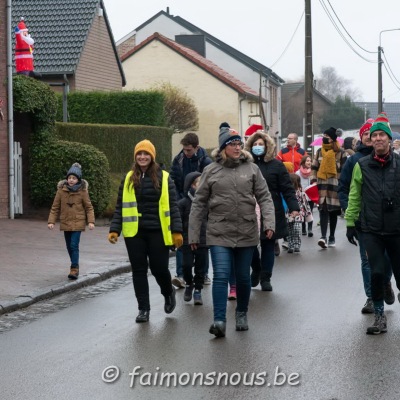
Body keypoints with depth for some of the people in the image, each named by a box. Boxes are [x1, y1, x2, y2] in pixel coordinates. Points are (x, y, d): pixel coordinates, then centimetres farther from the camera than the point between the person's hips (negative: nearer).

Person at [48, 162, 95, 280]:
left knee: (74, 246, -13)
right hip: (65, 223, 3)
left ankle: (74, 269, -8)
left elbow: (89, 207, -1)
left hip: (78, 223, -3)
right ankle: (75, 267, 27)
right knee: (69, 247, 12)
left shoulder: (82, 191, -6)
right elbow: (55, 207, 3)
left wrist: (91, 221, -11)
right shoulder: (61, 190, -1)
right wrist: (51, 221, -4)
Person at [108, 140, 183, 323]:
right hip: (134, 232, 2)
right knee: (139, 270, 4)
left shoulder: (164, 178, 1)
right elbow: (120, 207, 8)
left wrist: (176, 231, -7)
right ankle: (143, 308, 12)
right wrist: (114, 229, -1)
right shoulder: (128, 179, 8)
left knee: (159, 268, 1)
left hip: (157, 232, -2)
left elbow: (172, 206, -1)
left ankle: (168, 293, 33)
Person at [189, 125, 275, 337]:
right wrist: (193, 234, 4)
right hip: (219, 234, -1)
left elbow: (264, 197, 3)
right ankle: (219, 320, -13)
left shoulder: (251, 168, 4)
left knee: (243, 277, 11)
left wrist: (269, 222, -12)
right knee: (221, 276, -12)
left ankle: (242, 314, 32)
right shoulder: (211, 171, 2)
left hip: (246, 233, 1)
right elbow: (199, 203, 5)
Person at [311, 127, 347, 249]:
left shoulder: (340, 152, -1)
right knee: (323, 210, -11)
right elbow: (314, 167, 15)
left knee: (333, 212, 6)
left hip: (335, 185, -2)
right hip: (322, 184, 2)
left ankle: (332, 237, 17)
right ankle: (323, 236, -21)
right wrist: (314, 179, 6)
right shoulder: (319, 151, 10)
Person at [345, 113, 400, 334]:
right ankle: (379, 316, 11)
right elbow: (354, 197, 6)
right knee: (376, 273, -3)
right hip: (372, 231, 0)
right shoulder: (362, 166, 2)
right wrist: (350, 223, 4)